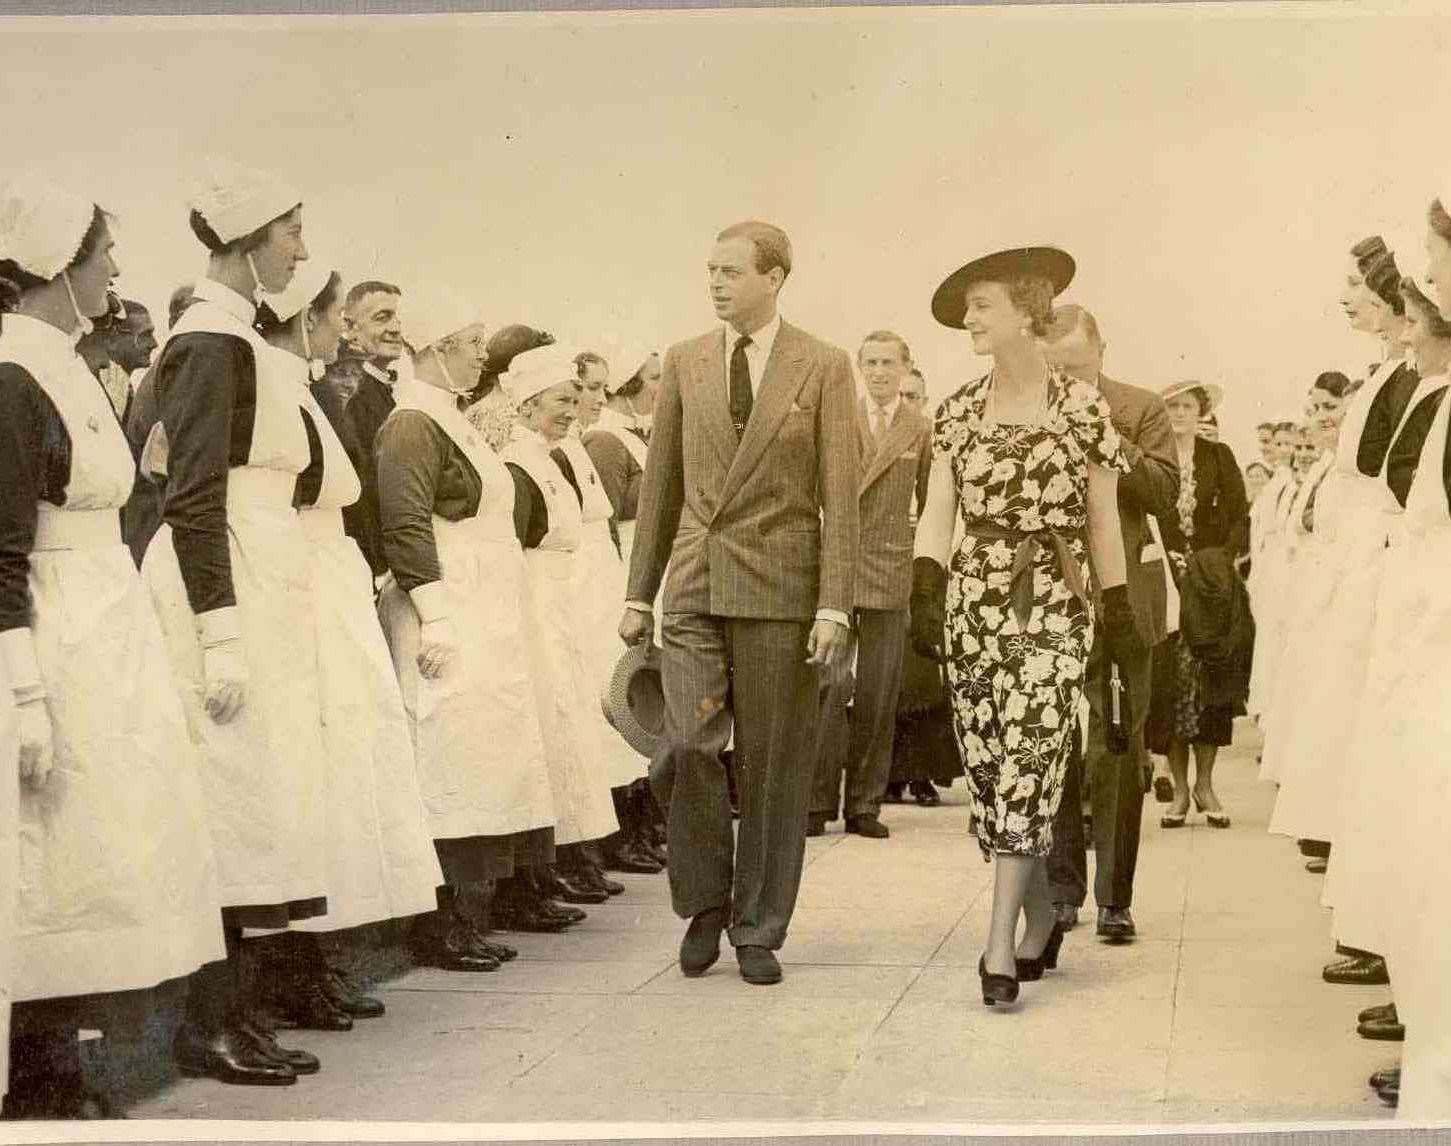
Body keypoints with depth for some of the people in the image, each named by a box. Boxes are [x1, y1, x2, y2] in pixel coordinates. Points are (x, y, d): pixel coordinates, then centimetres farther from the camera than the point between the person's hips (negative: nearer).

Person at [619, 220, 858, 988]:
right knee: (687, 747, -12)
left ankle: (758, 930, 16)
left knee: (773, 765, 3)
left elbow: (839, 496, -3)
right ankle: (705, 901, 9)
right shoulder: (684, 362, 9)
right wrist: (639, 593, 10)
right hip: (695, 584, 2)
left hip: (781, 586, -2)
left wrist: (835, 605, -10)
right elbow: (660, 484, 12)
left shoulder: (824, 368, 1)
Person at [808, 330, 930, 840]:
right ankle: (818, 801, 0)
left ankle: (864, 804, 13)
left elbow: (932, 506, 13)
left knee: (878, 695, 5)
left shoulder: (921, 430, 7)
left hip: (891, 570, 2)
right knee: (831, 686, -9)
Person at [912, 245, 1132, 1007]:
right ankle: (1041, 917, 23)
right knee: (989, 769, 4)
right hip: (973, 600, 4)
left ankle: (1001, 946, -11)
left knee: (1027, 765, -12)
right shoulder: (958, 413, 9)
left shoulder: (1082, 406, 0)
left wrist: (1118, 610, 4)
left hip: (1052, 602, -3)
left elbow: (1102, 520, 4)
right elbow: (938, 514, 4)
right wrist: (925, 591, -10)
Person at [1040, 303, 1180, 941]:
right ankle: (1062, 888, 18)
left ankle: (1114, 898, 8)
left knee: (1118, 751, 1)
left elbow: (1166, 492, -7)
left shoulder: (1141, 410, 4)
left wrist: (1111, 440, -15)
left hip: (1119, 599, -1)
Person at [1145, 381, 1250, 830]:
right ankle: (1179, 789, 6)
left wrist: (1223, 556, -10)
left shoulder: (1218, 457, 7)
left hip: (1211, 586, 1)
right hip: (1161, 585, -1)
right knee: (1167, 683, -2)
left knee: (1211, 680, 0)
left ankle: (1205, 784, 10)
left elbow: (1240, 516, 4)